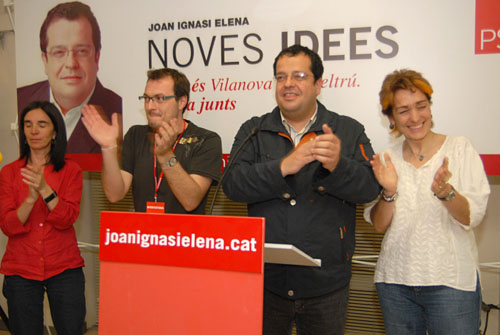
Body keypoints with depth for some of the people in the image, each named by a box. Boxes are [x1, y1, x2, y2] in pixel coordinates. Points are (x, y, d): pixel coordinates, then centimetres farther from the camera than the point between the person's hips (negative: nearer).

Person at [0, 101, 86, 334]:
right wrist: (30, 198, -23)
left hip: (64, 268, -1)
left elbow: (67, 219, -10)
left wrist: (45, 189, -25)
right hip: (20, 270, 1)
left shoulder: (71, 171, 1)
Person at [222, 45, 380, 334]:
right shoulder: (253, 131, 5)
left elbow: (370, 187, -8)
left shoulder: (349, 131, 3)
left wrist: (337, 165, -28)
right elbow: (233, 184, -9)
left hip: (325, 284, 0)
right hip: (265, 279, 1)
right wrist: (283, 166, -22)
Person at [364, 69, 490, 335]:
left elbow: (472, 217, -10)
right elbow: (379, 225, 1)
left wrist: (444, 191, -28)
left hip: (451, 282, -2)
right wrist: (389, 192, -17)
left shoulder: (459, 148, -3)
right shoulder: (386, 160, 5)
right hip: (395, 282, 3)